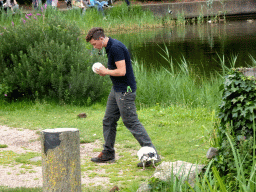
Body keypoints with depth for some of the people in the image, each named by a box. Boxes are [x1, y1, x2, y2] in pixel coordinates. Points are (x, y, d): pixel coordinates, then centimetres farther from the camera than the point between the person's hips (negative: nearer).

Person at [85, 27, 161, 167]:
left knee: (132, 123, -8)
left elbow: (121, 71, -26)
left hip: (125, 90, -10)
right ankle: (108, 153, 23)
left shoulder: (116, 48, -20)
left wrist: (105, 72, -11)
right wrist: (105, 71, 6)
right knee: (108, 120, 14)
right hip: (117, 89, 10)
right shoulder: (110, 47, 12)